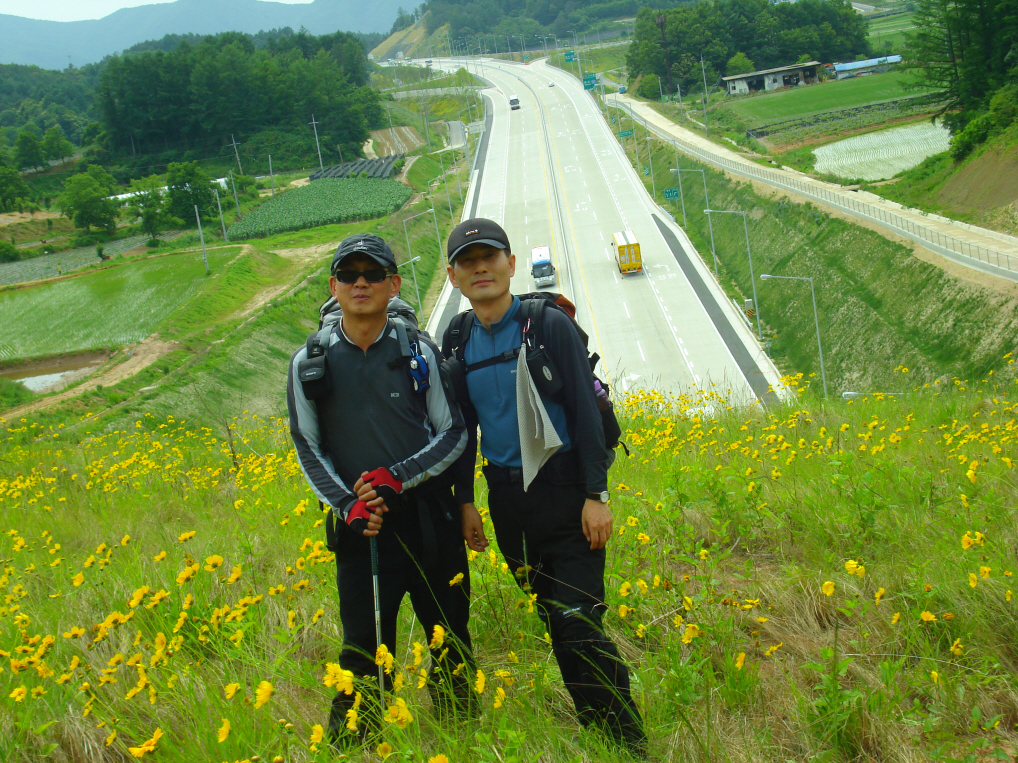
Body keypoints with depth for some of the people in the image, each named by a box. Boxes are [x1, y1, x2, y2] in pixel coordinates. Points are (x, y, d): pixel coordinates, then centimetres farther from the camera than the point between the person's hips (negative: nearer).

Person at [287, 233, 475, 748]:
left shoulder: (421, 352, 1)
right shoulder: (309, 363, 2)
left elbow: (454, 433, 2)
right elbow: (309, 449, 5)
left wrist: (398, 477, -12)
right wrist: (348, 504, -10)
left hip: (431, 518, 1)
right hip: (361, 527, -1)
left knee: (451, 646, 11)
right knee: (364, 652, 0)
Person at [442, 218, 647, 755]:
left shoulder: (550, 325, -8)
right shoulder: (458, 341, 6)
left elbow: (585, 411, -8)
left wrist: (596, 495, -12)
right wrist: (464, 500, 11)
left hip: (562, 491, -5)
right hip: (507, 500, 5)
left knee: (580, 625, -10)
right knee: (553, 621, 12)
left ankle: (629, 741, 2)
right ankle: (592, 726, 26)